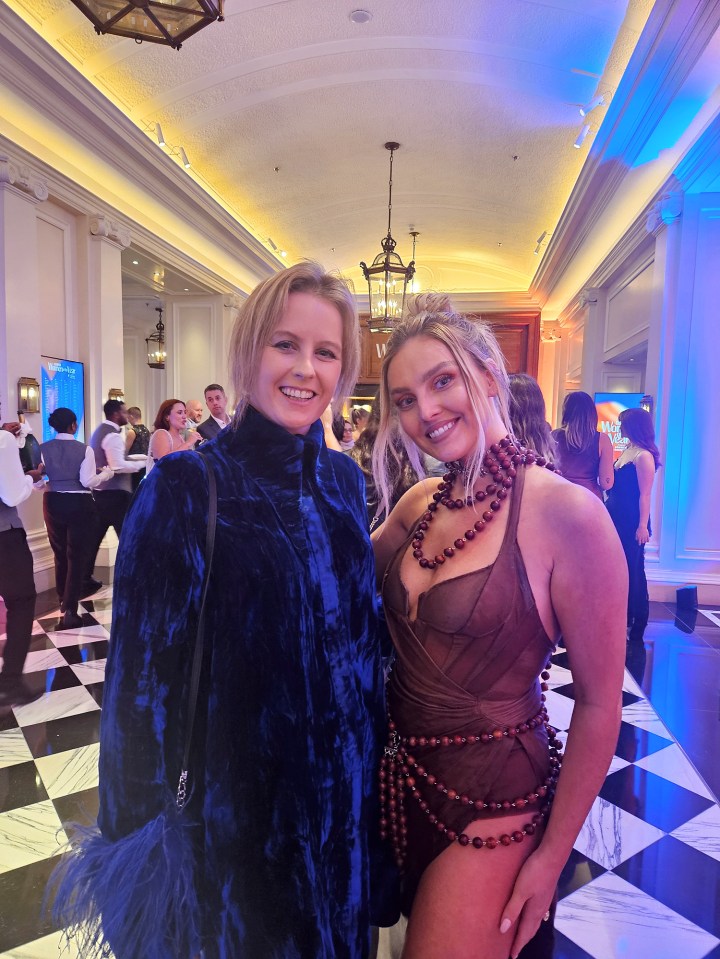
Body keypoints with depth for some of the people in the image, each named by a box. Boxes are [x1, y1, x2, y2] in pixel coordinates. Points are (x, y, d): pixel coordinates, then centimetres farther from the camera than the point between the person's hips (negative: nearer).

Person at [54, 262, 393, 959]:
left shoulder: (344, 479, -2)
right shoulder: (187, 486, -19)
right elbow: (144, 666, -15)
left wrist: (376, 756, 10)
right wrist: (136, 835, -9)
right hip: (239, 796, -4)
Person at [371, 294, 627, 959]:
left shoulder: (566, 512, -22)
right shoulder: (419, 504, -3)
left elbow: (598, 704, -16)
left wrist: (552, 856, -9)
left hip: (491, 804, -5)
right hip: (405, 773, 6)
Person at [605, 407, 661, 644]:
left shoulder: (644, 456, -15)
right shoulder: (628, 451, 11)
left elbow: (645, 494, -18)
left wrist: (643, 526, -20)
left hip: (632, 523, -9)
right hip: (618, 519, 9)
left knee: (633, 571, 0)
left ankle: (637, 626, 11)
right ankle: (624, 616, 27)